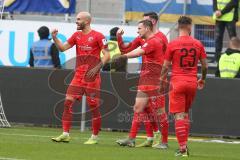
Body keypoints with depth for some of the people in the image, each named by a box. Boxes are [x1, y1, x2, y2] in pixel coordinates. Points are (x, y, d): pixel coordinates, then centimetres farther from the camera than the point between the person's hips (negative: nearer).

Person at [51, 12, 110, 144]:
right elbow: (62, 48, 11)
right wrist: (54, 38, -5)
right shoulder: (76, 35, 13)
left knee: (94, 106, 0)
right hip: (78, 76, 6)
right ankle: (65, 134, -1)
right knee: (68, 102, -3)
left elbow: (107, 55, -8)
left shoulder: (98, 36, -6)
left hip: (92, 77, -6)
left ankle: (94, 137, 10)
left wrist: (97, 68, -18)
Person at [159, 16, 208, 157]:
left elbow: (165, 67, -2)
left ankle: (182, 147, -11)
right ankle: (184, 144, 14)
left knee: (179, 115, -4)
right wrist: (203, 79, 27)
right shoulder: (198, 44, 3)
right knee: (186, 113, 19)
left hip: (177, 83, -3)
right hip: (192, 82, 3)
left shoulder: (172, 44, -5)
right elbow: (205, 66, 8)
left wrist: (162, 82, 13)